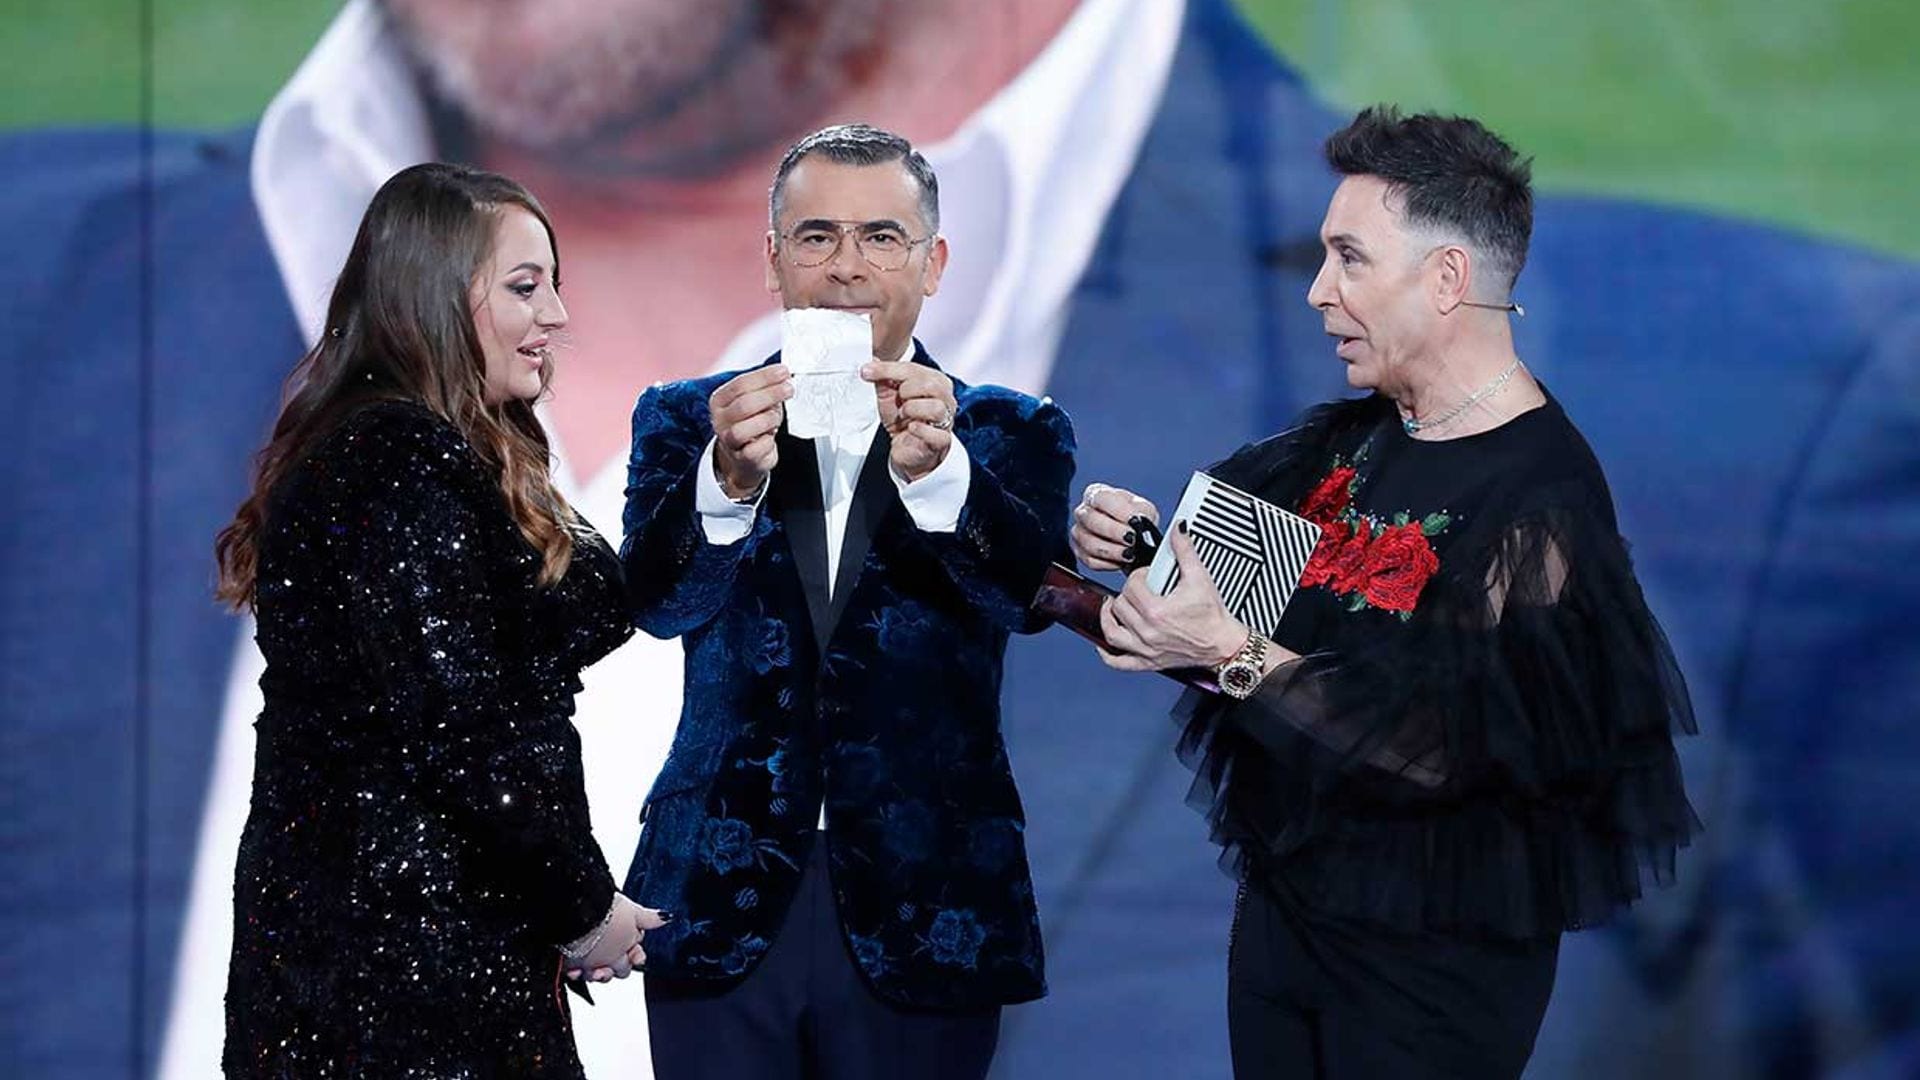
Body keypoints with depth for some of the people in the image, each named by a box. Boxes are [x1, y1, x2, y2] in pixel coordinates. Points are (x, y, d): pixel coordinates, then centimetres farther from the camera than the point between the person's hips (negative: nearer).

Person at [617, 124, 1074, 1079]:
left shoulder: (1010, 435, 4)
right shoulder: (686, 421, 6)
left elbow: (1025, 595, -14)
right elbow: (658, 600, -11)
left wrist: (935, 467, -33)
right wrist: (729, 480, -31)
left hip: (921, 913, 0)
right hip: (723, 911, 1)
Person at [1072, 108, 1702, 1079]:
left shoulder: (1543, 500, -20)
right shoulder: (1349, 442, 4)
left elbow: (1449, 743, -27)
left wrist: (1232, 654, -31)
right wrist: (1141, 541, -7)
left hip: (1430, 961, -7)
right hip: (1281, 912, 7)